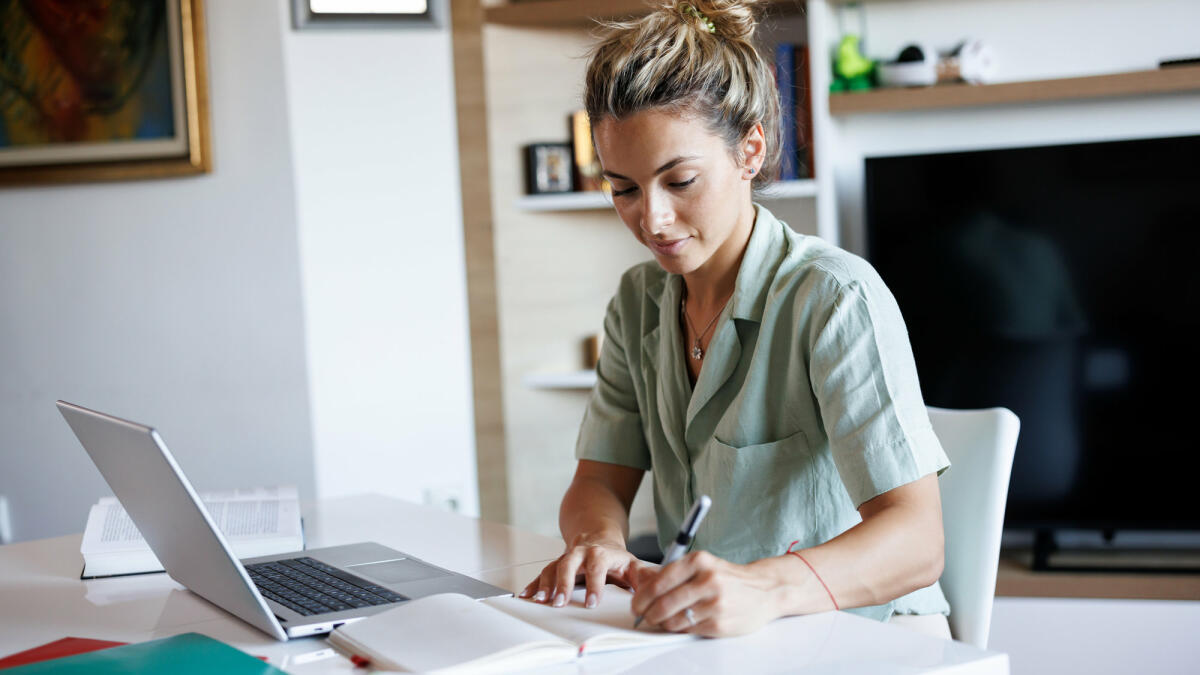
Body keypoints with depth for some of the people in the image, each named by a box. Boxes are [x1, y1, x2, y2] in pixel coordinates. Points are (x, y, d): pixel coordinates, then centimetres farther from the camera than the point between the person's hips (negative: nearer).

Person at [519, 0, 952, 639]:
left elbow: (915, 541, -23)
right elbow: (600, 479, 5)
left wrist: (762, 587, -41)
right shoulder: (639, 303, 7)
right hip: (708, 637, 5)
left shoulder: (837, 299, -15)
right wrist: (600, 541, -19)